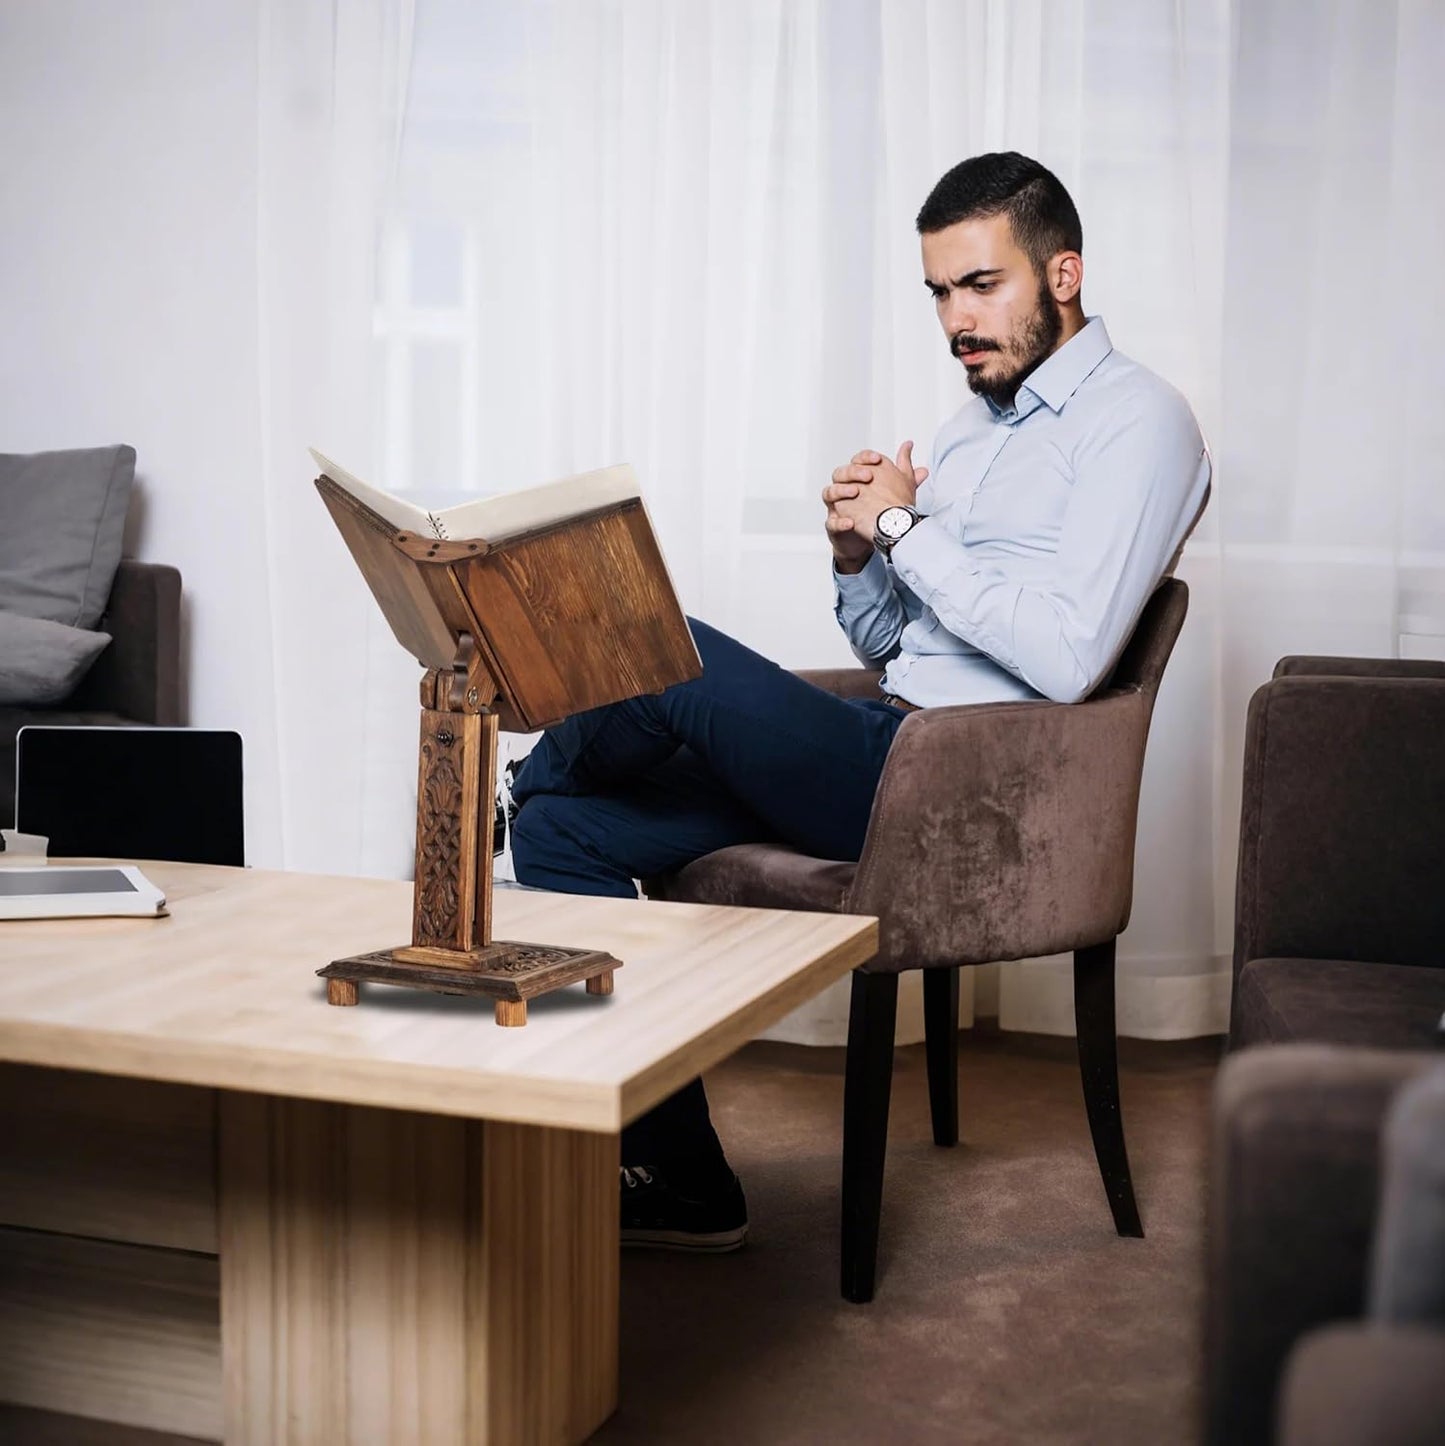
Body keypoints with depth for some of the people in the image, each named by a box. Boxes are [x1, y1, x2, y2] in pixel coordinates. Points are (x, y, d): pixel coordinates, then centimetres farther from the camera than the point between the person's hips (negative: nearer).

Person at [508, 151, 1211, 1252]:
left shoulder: (1137, 421, -6)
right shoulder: (976, 424, 21)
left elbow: (1065, 658, -21)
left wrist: (905, 529, -13)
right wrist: (856, 552, 1)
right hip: (885, 752, 9)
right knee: (565, 830, -1)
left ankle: (538, 777, 15)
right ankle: (680, 1182, 0)